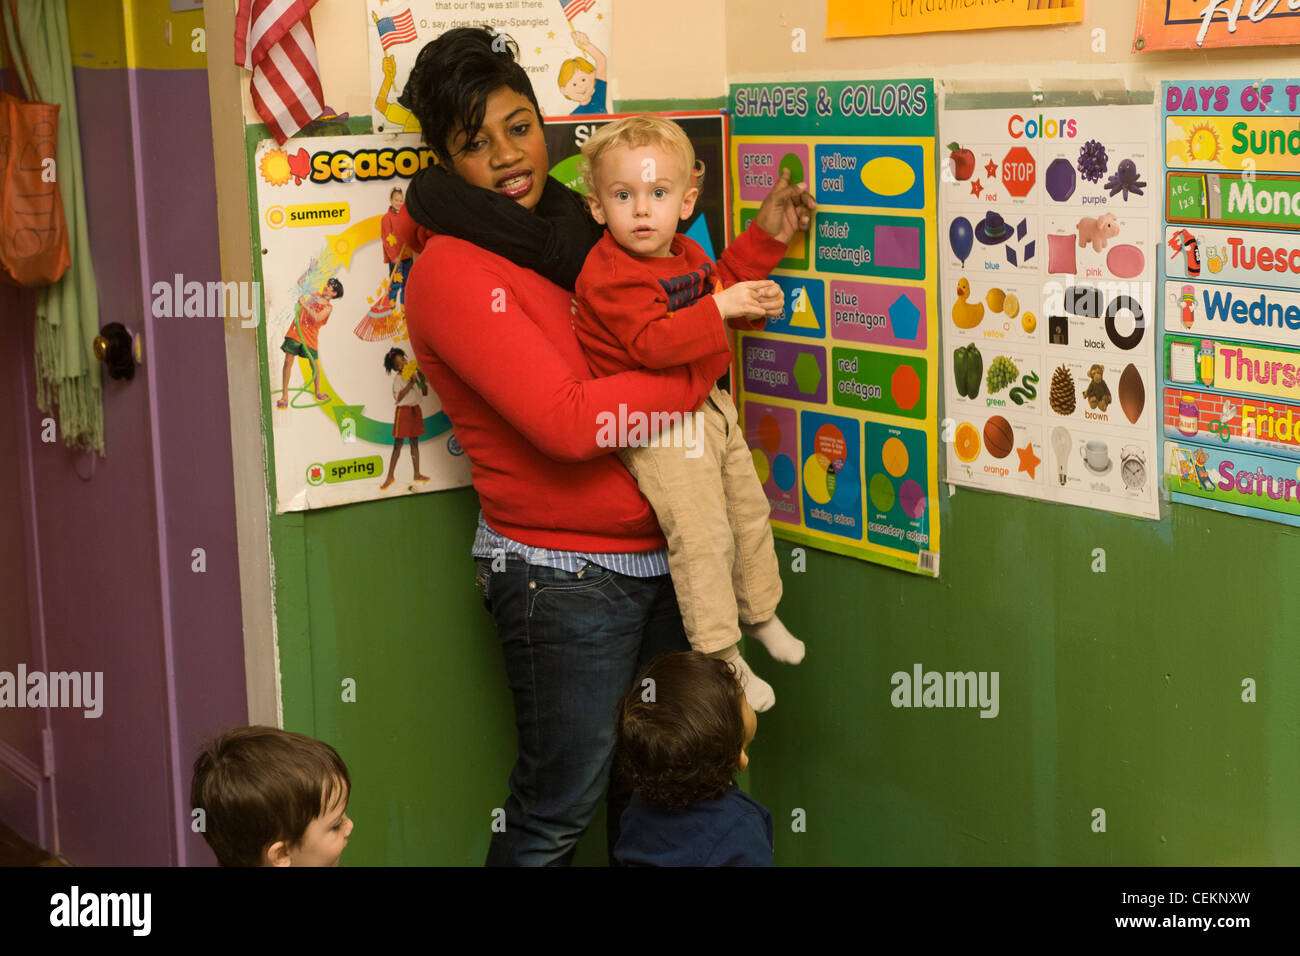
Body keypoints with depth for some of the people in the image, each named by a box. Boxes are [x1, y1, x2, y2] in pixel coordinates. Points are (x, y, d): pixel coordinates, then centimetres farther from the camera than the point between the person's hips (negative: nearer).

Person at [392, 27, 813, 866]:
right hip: (562, 571, -7)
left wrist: (766, 242, 16)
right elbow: (568, 421, -24)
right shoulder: (451, 272, -15)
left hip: (658, 554, 8)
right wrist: (706, 364, -16)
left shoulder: (578, 231, 10)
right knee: (561, 807, 1)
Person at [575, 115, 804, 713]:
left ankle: (759, 613, 41)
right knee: (701, 533, -14)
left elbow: (712, 285, 28)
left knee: (749, 511, 19)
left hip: (706, 406, 9)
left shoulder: (688, 254, 6)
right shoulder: (610, 274, -22)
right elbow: (652, 344, -34)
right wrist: (722, 308, -32)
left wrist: (749, 295, 10)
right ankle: (720, 658, -3)